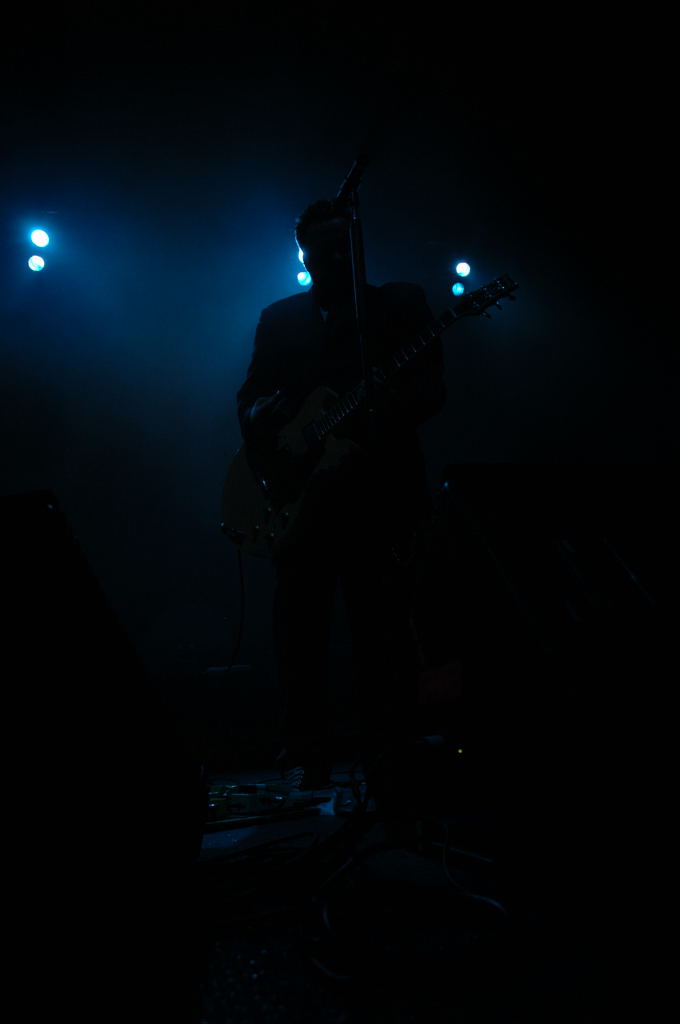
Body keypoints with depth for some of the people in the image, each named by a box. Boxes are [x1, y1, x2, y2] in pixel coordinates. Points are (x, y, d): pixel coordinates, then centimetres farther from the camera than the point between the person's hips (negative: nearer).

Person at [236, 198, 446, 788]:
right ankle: (305, 763, 14)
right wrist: (259, 416, -11)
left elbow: (431, 390, 1)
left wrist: (390, 407, -21)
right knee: (298, 635, 2)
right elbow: (251, 397, 14)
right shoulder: (278, 319, 18)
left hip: (381, 498, -2)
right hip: (301, 499, 2)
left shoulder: (401, 304, 12)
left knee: (384, 639, 0)